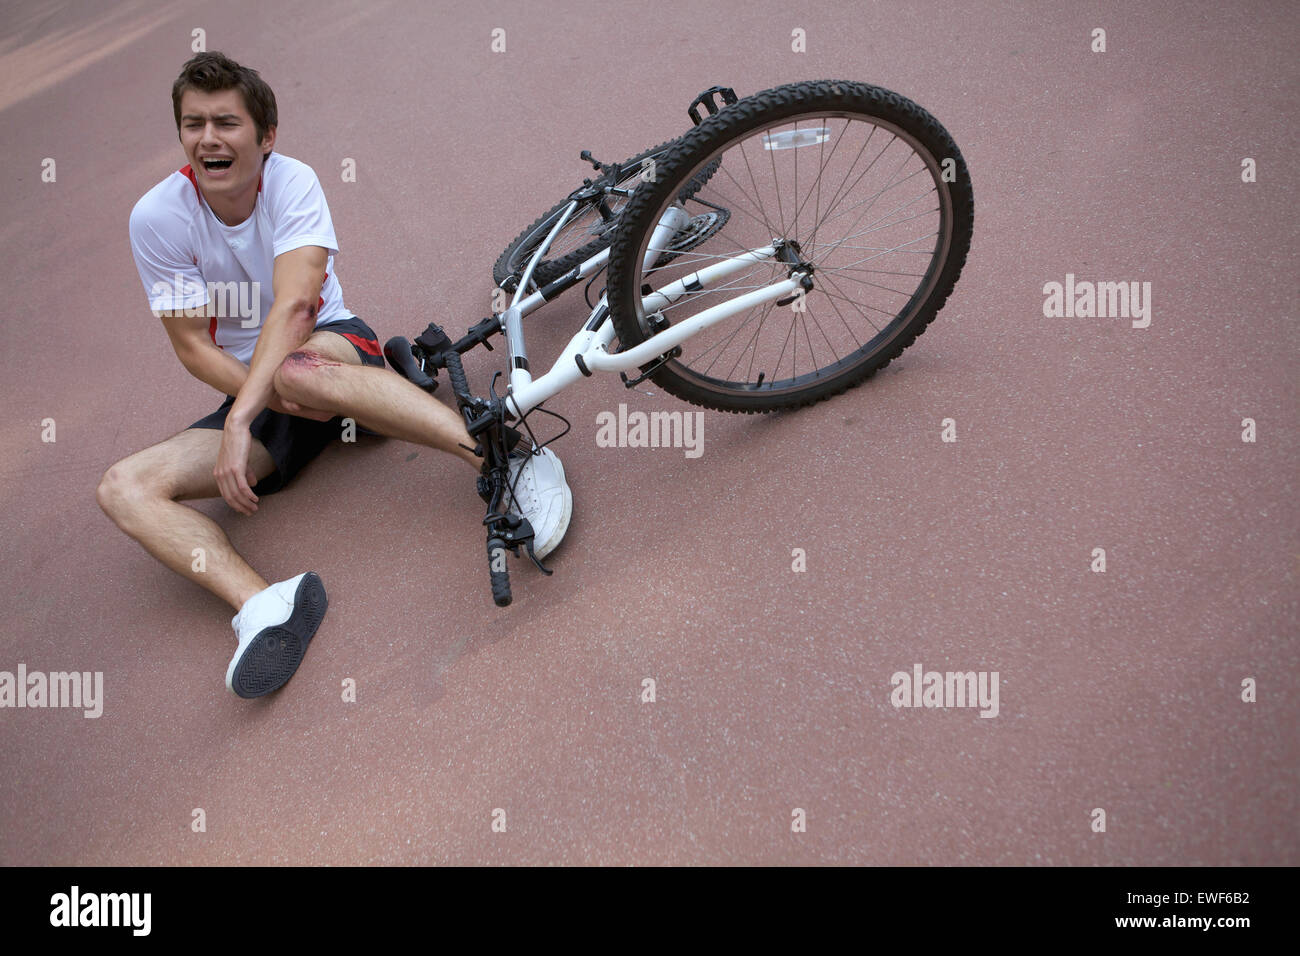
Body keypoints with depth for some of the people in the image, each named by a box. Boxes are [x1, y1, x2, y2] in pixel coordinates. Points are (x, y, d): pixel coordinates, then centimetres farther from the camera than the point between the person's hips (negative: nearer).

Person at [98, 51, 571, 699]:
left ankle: (515, 459, -47)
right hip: (252, 389, 4)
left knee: (295, 370, -41)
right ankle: (261, 608, -45)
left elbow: (295, 301, -30)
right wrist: (276, 402, -26)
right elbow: (192, 348, -8)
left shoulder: (292, 182, -14)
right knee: (123, 488, -19)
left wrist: (243, 413, -41)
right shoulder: (156, 216, -9)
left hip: (334, 343, -3)